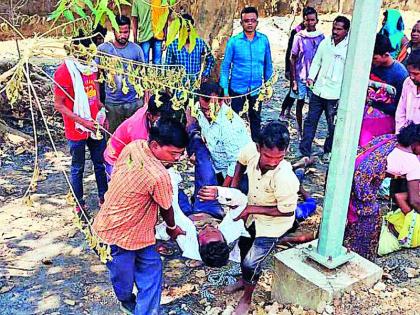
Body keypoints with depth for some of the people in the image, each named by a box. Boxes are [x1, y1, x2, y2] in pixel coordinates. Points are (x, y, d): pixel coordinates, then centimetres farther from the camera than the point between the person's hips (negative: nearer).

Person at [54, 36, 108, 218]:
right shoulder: (64, 71, -19)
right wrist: (83, 121, -21)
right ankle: (79, 204, 27)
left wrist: (100, 106, 7)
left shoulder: (91, 65, 2)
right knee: (78, 168, 11)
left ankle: (103, 196, 34)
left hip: (95, 126, 6)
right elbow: (58, 105, -16)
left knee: (100, 163, 16)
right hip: (76, 129, -6)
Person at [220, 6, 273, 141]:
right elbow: (225, 66, -5)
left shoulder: (264, 40, -2)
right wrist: (224, 89, -9)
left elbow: (268, 65, 7)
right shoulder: (233, 41, -8)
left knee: (255, 118, 16)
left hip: (257, 88, 2)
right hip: (237, 88, -2)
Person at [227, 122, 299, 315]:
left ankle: (246, 299, 33)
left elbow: (287, 211, -26)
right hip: (252, 214, 6)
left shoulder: (285, 178, -42)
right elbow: (241, 161, -1)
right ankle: (245, 280, 56)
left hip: (273, 223, -6)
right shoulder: (251, 150, -28)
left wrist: (251, 209, -24)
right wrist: (233, 186, -9)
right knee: (244, 246, 27)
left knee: (251, 262, 1)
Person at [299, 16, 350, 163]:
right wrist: (311, 77, -3)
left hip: (335, 94, -4)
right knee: (310, 121, 5)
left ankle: (328, 151, 27)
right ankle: (305, 153, 11)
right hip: (318, 90, 4)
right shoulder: (325, 43, 6)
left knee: (333, 125, 6)